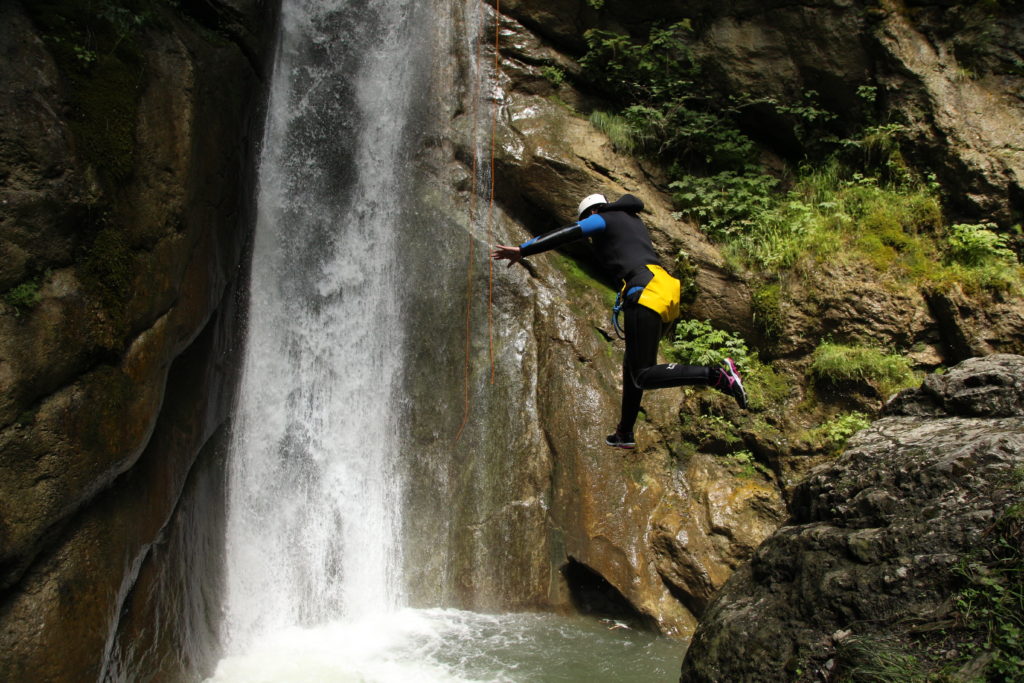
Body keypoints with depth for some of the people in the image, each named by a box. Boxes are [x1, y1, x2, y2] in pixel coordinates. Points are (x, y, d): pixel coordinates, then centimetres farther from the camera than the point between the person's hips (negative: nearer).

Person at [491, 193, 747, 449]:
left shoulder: (602, 220, 7)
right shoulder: (634, 221, 30)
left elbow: (564, 234, -4)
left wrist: (521, 250, -4)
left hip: (644, 293, -10)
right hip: (663, 291, 10)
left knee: (644, 376, -11)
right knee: (632, 365, 21)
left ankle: (717, 375, -22)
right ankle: (625, 433, 29)